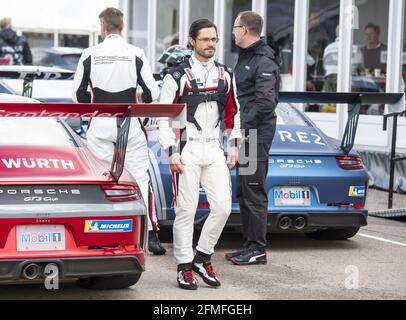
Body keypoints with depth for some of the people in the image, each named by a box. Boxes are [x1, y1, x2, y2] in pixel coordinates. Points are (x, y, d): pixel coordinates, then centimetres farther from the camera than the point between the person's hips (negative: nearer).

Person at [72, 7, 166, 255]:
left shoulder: (90, 54, 0)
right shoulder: (136, 54, -2)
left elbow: (78, 94, 6)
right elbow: (152, 93, -2)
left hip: (100, 124, 1)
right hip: (130, 123, -1)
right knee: (140, 177, 3)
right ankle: (151, 235, -3)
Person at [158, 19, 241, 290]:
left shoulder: (226, 75, 11)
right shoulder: (177, 76, -4)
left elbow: (233, 112, 18)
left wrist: (234, 146, 11)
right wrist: (172, 152, -11)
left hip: (215, 150, 5)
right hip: (187, 150, -4)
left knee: (223, 206, -2)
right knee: (186, 210, -2)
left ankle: (202, 257, 15)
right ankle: (184, 267, 8)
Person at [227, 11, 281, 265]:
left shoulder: (264, 62, -14)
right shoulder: (245, 57, 18)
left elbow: (265, 102, -21)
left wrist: (244, 126, -19)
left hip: (256, 133, -10)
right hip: (244, 133, 10)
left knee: (254, 192, -6)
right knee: (243, 192, 14)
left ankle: (258, 249, -1)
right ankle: (250, 245, 22)